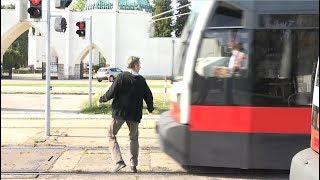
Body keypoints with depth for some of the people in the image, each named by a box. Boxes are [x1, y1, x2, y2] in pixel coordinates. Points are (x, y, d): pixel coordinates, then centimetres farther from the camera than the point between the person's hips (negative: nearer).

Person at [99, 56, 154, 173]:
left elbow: (111, 92, -12)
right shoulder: (141, 80, 0)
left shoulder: (122, 77, -9)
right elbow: (149, 96, 7)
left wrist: (102, 99, 8)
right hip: (134, 114, 3)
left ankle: (119, 161, -6)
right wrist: (150, 108, 26)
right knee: (134, 137, 17)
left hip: (119, 112, -3)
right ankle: (134, 164, 16)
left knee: (111, 135, 8)